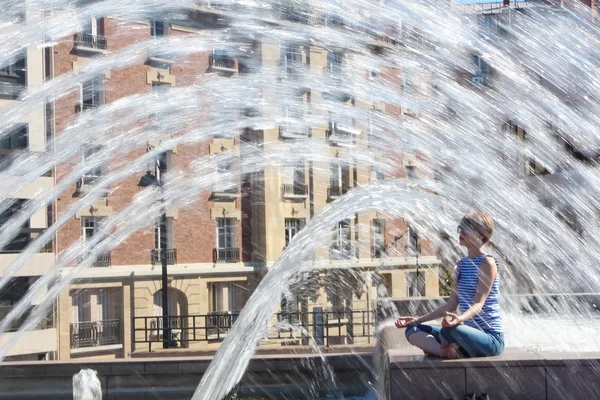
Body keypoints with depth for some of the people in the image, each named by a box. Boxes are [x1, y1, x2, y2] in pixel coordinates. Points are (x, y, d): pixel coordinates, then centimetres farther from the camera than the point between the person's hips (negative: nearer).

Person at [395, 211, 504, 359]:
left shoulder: (487, 263, -10)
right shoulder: (462, 264, 13)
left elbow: (479, 303, -21)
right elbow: (451, 305, 15)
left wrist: (460, 319, -41)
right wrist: (418, 320, 11)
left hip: (491, 338, -9)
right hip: (470, 334, 9)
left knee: (451, 328, -39)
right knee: (412, 330, 3)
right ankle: (449, 352, -21)